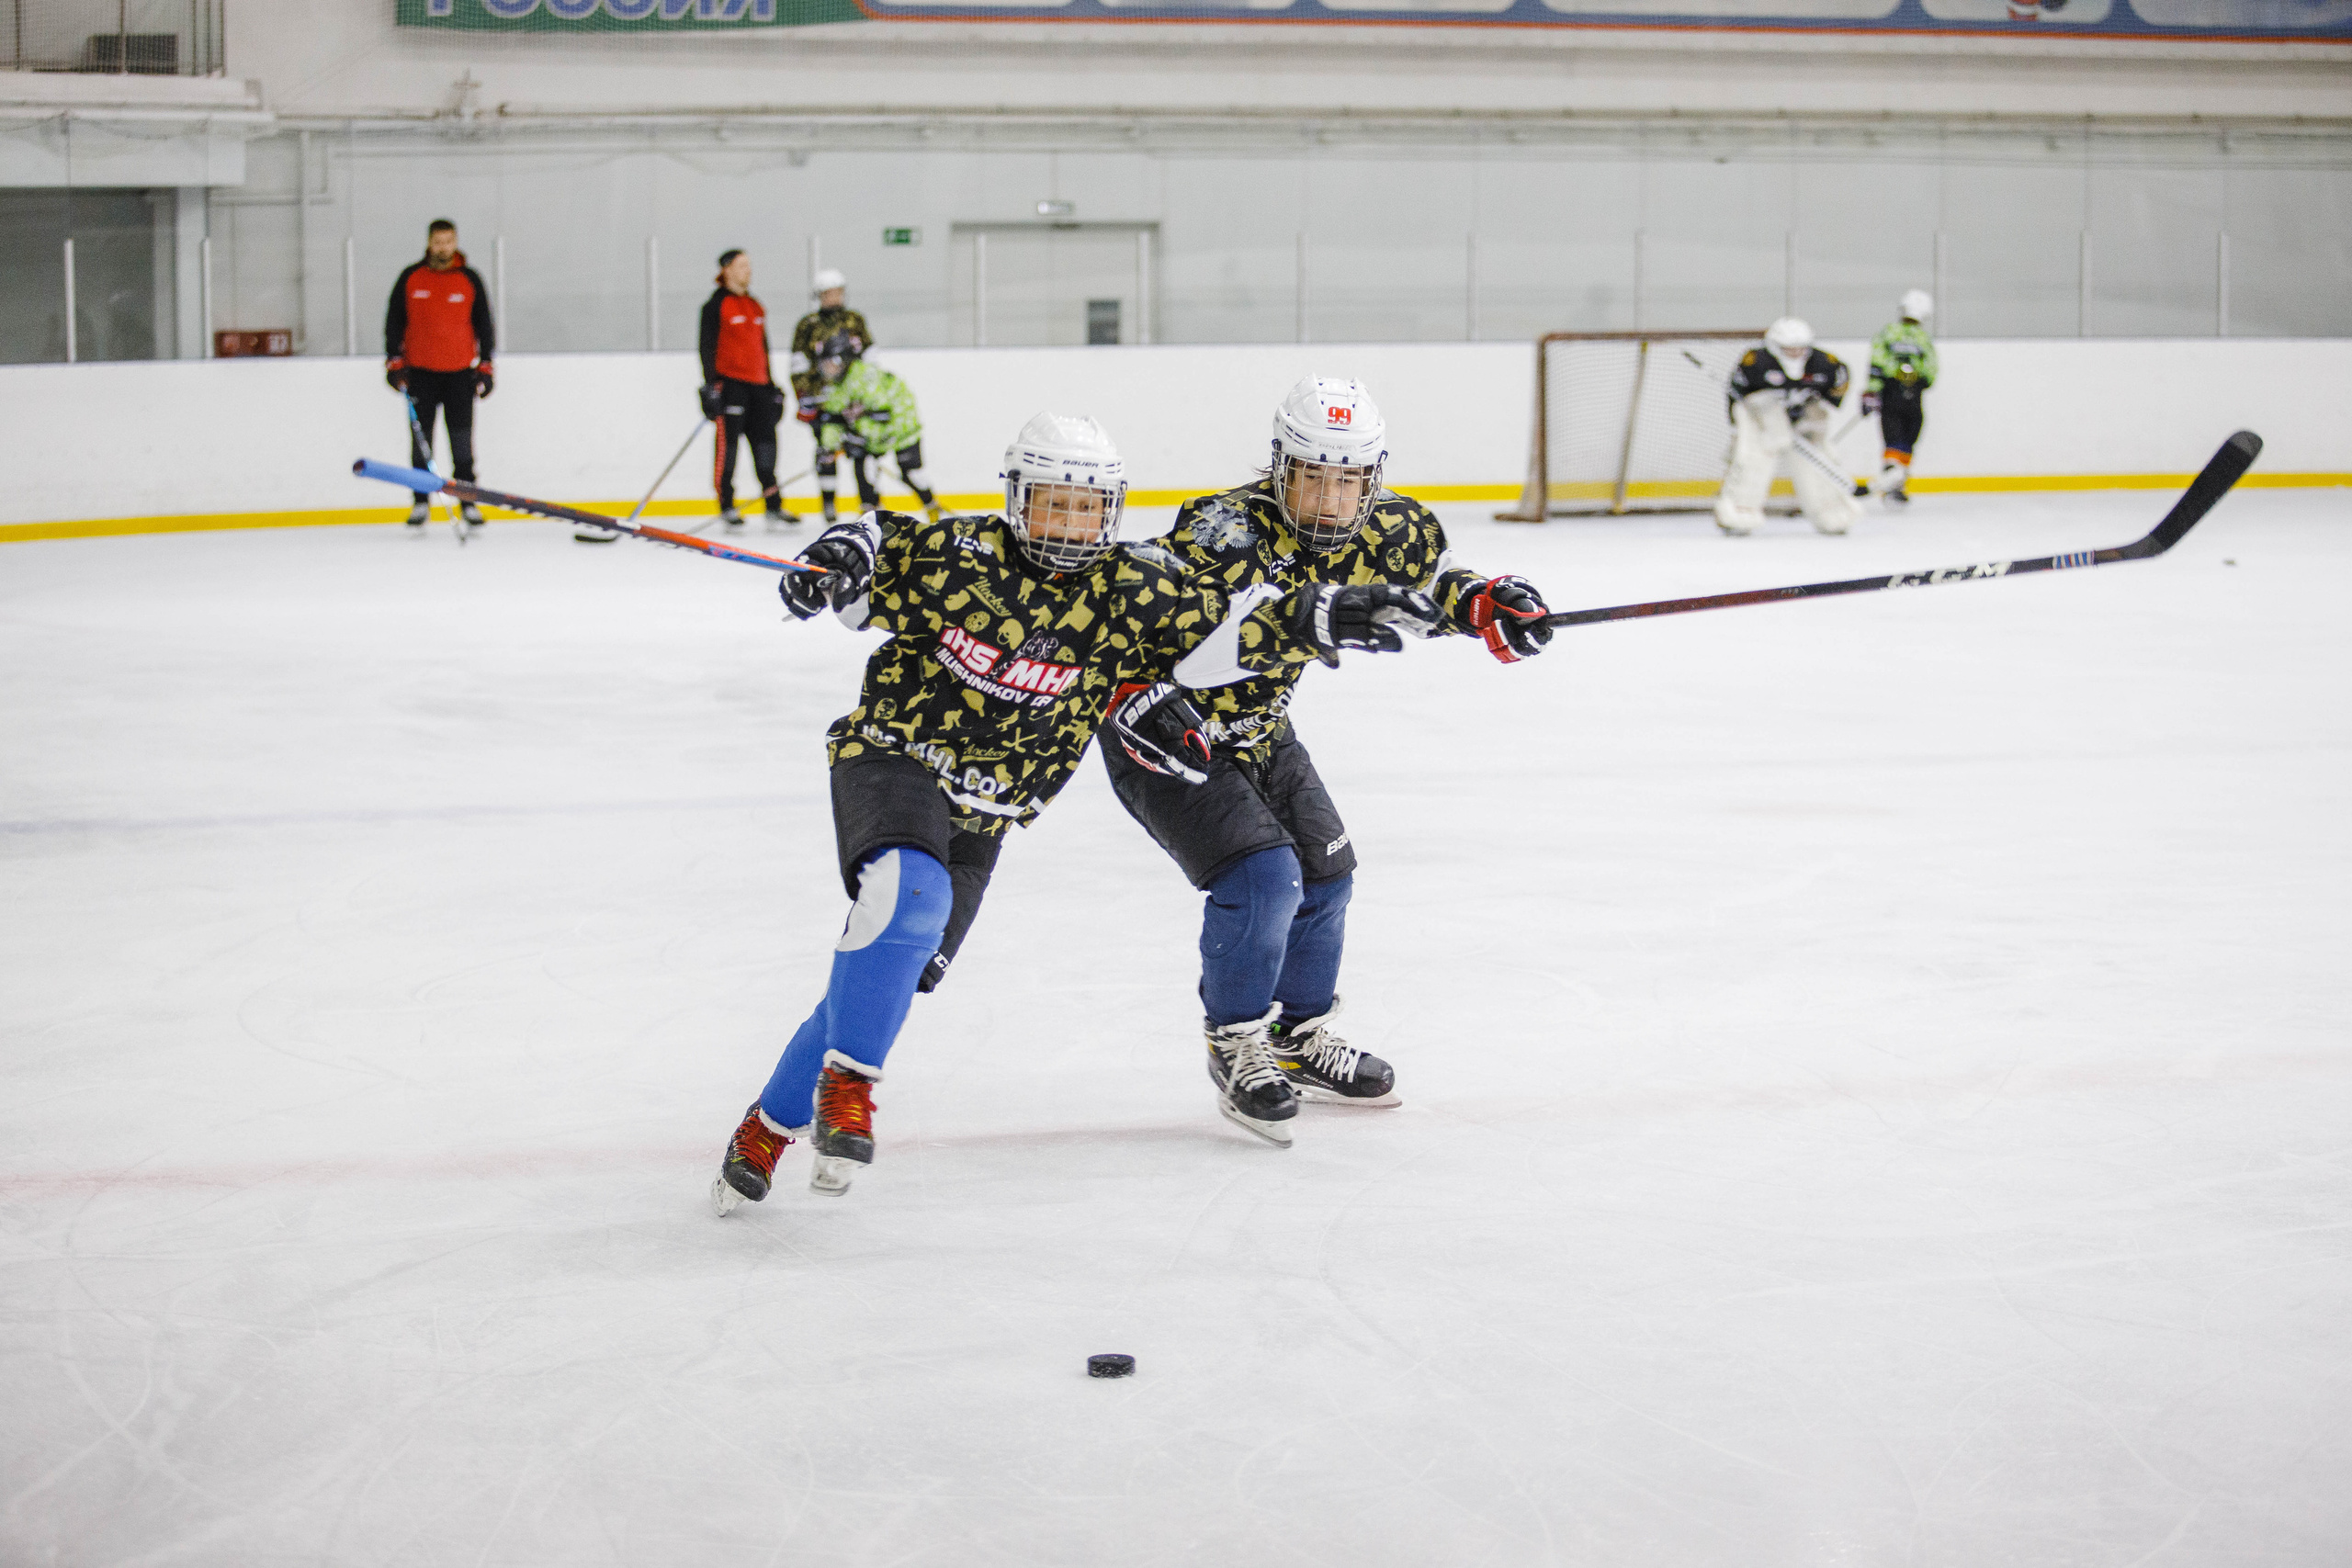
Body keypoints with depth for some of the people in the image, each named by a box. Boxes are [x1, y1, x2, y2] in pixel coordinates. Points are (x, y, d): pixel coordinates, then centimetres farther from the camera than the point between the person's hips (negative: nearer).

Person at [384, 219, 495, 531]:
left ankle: (468, 503, 4)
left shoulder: (470, 279, 2)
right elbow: (394, 320, 8)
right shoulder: (410, 278, 2)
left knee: (462, 439, -2)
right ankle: (420, 503, 9)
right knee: (421, 439, 2)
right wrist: (394, 361, 1)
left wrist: (486, 365, 3)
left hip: (459, 372, 0)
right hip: (419, 371, 1)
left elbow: (484, 323, 8)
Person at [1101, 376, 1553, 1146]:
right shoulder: (1225, 531, -33)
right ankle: (1235, 1043, -1)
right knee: (1260, 876, -21)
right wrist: (1317, 619, -64)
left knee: (1324, 872, 14)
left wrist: (1490, 604, -11)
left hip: (1256, 732, 8)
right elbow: (1193, 642, -49)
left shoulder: (1377, 529, -9)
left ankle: (1298, 1038, 34)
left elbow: (1430, 572, 12)